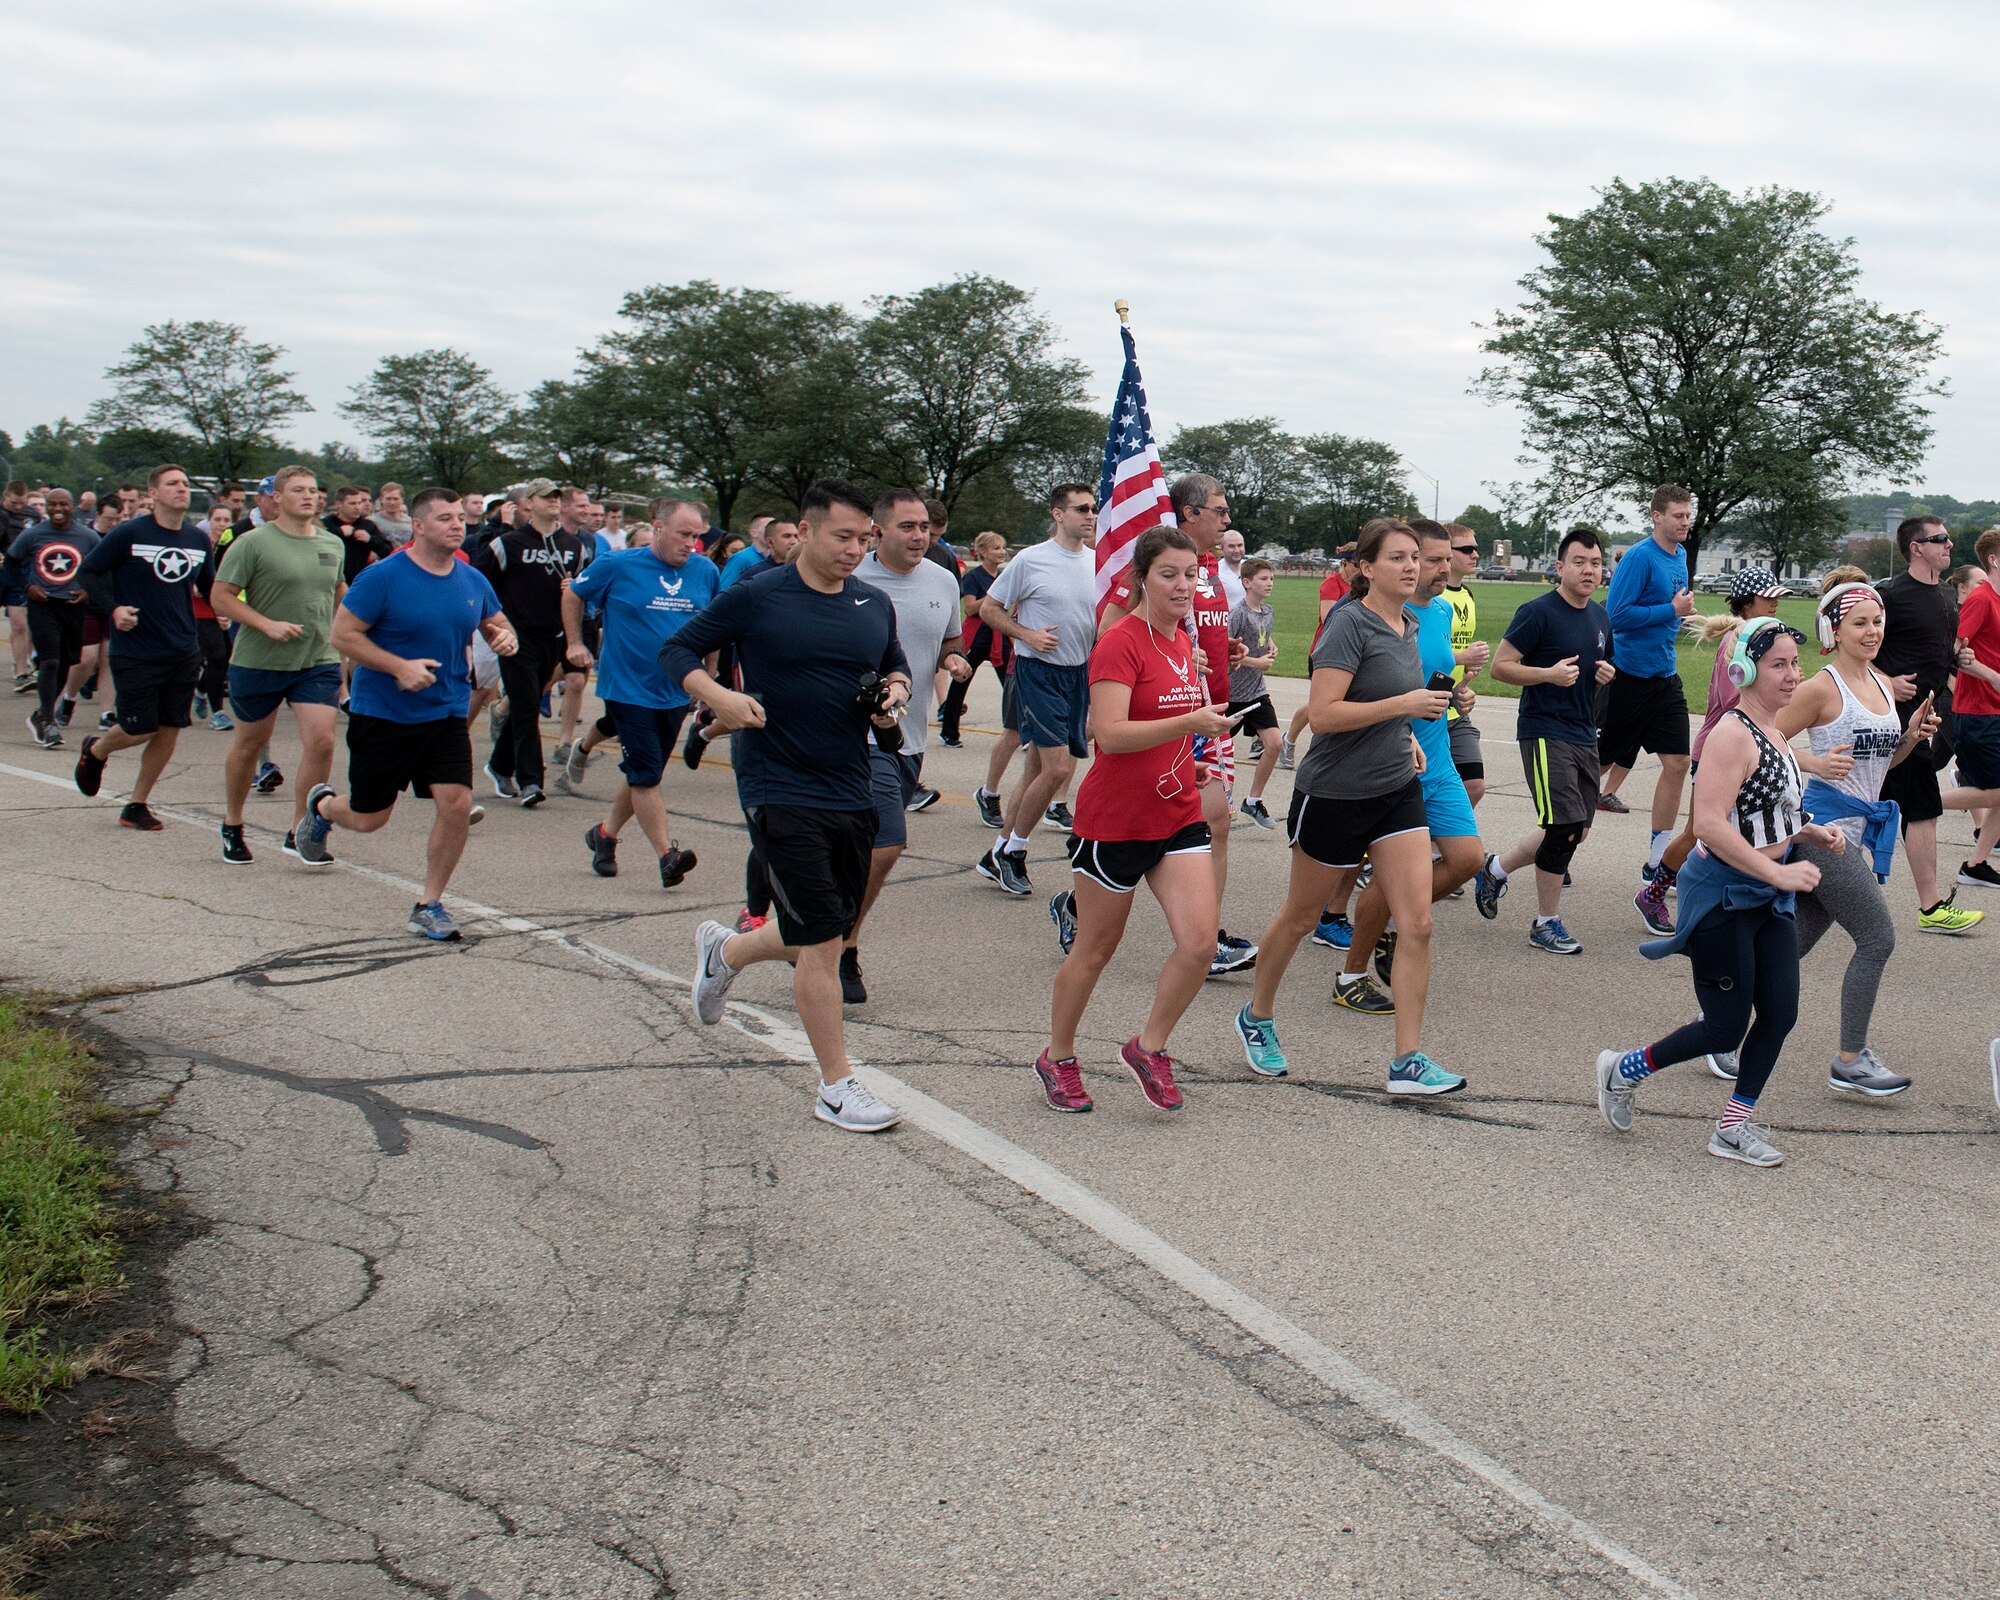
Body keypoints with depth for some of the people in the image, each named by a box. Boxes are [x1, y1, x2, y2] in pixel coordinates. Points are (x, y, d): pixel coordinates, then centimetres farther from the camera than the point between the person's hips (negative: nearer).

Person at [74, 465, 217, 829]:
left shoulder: (199, 540, 5)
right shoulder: (129, 534, -10)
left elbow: (209, 584, 19)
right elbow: (90, 570, -2)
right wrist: (113, 608, -14)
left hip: (184, 655, 5)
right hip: (136, 653, -5)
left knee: (170, 731, 5)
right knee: (140, 730, 0)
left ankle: (137, 806, 20)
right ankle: (96, 750, 35)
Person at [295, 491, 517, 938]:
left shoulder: (473, 581, 3)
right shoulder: (383, 577, -13)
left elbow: (496, 624, 20)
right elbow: (342, 635, -13)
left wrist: (505, 638, -5)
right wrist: (400, 667, -23)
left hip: (446, 715, 4)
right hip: (382, 715, -4)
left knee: (457, 804, -12)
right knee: (369, 818, 8)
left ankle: (429, 906, 5)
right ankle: (323, 805, 46)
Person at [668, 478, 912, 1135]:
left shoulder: (874, 606, 8)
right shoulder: (757, 598, -7)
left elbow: (896, 667, 24)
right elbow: (676, 651, -1)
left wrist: (894, 694, 1)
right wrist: (717, 695, -20)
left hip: (851, 791, 6)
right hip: (779, 791, -6)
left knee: (828, 929, 16)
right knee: (822, 940, -7)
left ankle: (724, 951, 45)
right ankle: (836, 1086, 6)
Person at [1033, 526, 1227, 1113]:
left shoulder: (1183, 642, 10)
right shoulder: (1120, 642, -15)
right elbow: (1110, 734, -26)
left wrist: (1189, 764, 13)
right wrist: (1190, 722, -34)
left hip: (1178, 816, 7)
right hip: (1115, 818, -6)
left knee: (1200, 942, -8)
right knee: (1095, 949, 7)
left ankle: (1149, 1047, 13)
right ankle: (1057, 1059, 28)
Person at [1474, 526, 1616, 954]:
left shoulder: (1600, 617, 12)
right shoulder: (1539, 612, -12)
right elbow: (1500, 666, -11)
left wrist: (1607, 674, 4)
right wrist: (1550, 674, -23)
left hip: (1584, 735, 8)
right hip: (1544, 732, -8)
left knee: (1577, 830, 10)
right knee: (1564, 827, -11)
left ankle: (1496, 869, 30)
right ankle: (1547, 924, 3)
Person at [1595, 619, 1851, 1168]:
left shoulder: (1774, 733, 11)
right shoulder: (1732, 736, -19)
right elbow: (1710, 824, -27)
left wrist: (1810, 833, 6)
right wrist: (1779, 873, -26)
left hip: (1769, 896, 9)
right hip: (1721, 895, -9)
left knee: (1780, 1012, 4)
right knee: (1726, 1028, -1)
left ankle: (1733, 1127, 16)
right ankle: (1622, 1071, 20)